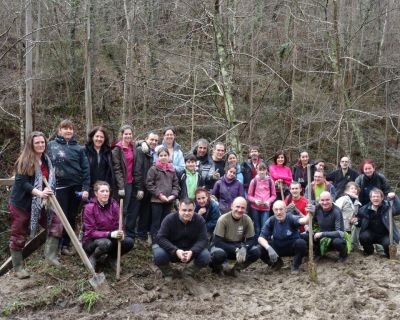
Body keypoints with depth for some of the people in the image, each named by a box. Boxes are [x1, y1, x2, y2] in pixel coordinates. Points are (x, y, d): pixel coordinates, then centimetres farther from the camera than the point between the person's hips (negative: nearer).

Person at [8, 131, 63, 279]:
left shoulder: (46, 160, 7)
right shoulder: (24, 161, -15)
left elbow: (50, 180, 14)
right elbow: (22, 183, -23)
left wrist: (49, 192, -7)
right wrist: (39, 193, -36)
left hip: (39, 204, 7)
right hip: (21, 204, -6)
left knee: (56, 223, -2)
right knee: (18, 236, 4)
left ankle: (50, 255, 4)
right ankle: (18, 268, 16)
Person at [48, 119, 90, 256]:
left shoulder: (79, 148, 5)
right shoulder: (51, 145, 1)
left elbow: (85, 169, 2)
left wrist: (86, 188, -6)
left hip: (76, 187, 2)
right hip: (60, 186, -2)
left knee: (72, 218, 8)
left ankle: (66, 245, 18)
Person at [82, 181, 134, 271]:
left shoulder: (114, 205, -5)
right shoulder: (90, 207, -17)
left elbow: (118, 225, -2)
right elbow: (91, 232, -19)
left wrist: (120, 233, -27)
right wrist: (110, 234, -32)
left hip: (110, 238, 4)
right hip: (92, 241, -4)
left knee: (129, 242, -21)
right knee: (105, 243, -37)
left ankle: (111, 258, 7)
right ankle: (92, 257, -3)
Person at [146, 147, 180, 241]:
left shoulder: (172, 169, 10)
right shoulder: (153, 169, -3)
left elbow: (176, 185, 11)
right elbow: (149, 184, -7)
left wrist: (173, 195, -5)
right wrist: (159, 195, -12)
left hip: (169, 201, 4)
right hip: (156, 200, -4)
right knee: (156, 223, 1)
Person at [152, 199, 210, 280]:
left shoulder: (199, 220, -13)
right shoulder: (169, 219, -17)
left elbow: (203, 239, -16)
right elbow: (161, 238, -22)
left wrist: (192, 252, -36)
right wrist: (175, 251, -37)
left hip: (191, 251, 2)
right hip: (171, 251, -1)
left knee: (205, 256, -25)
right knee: (159, 255, -31)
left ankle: (188, 274, 5)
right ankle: (168, 274, 3)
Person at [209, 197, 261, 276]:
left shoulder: (247, 220, -12)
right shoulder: (223, 219, -21)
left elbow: (251, 240, -8)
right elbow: (217, 241, -22)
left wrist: (244, 248, -31)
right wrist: (235, 250, -31)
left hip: (239, 246, 3)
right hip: (223, 246, -3)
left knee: (256, 251, -23)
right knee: (218, 254, -37)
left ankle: (236, 267, -3)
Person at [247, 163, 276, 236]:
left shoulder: (270, 181, 2)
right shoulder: (254, 181, 1)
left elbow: (273, 195, 6)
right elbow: (249, 195, 3)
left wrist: (269, 201, -12)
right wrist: (255, 200, -14)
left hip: (266, 208, 0)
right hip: (255, 208, 0)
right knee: (257, 228, 9)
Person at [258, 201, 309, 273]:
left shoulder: (291, 218, -22)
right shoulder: (271, 221, -14)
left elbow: (303, 221, -44)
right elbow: (261, 237, -17)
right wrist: (269, 248, -37)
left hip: (292, 247, -2)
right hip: (278, 248, 2)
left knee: (301, 243, -34)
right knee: (261, 249, -22)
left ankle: (295, 266, -5)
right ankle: (277, 262, 11)